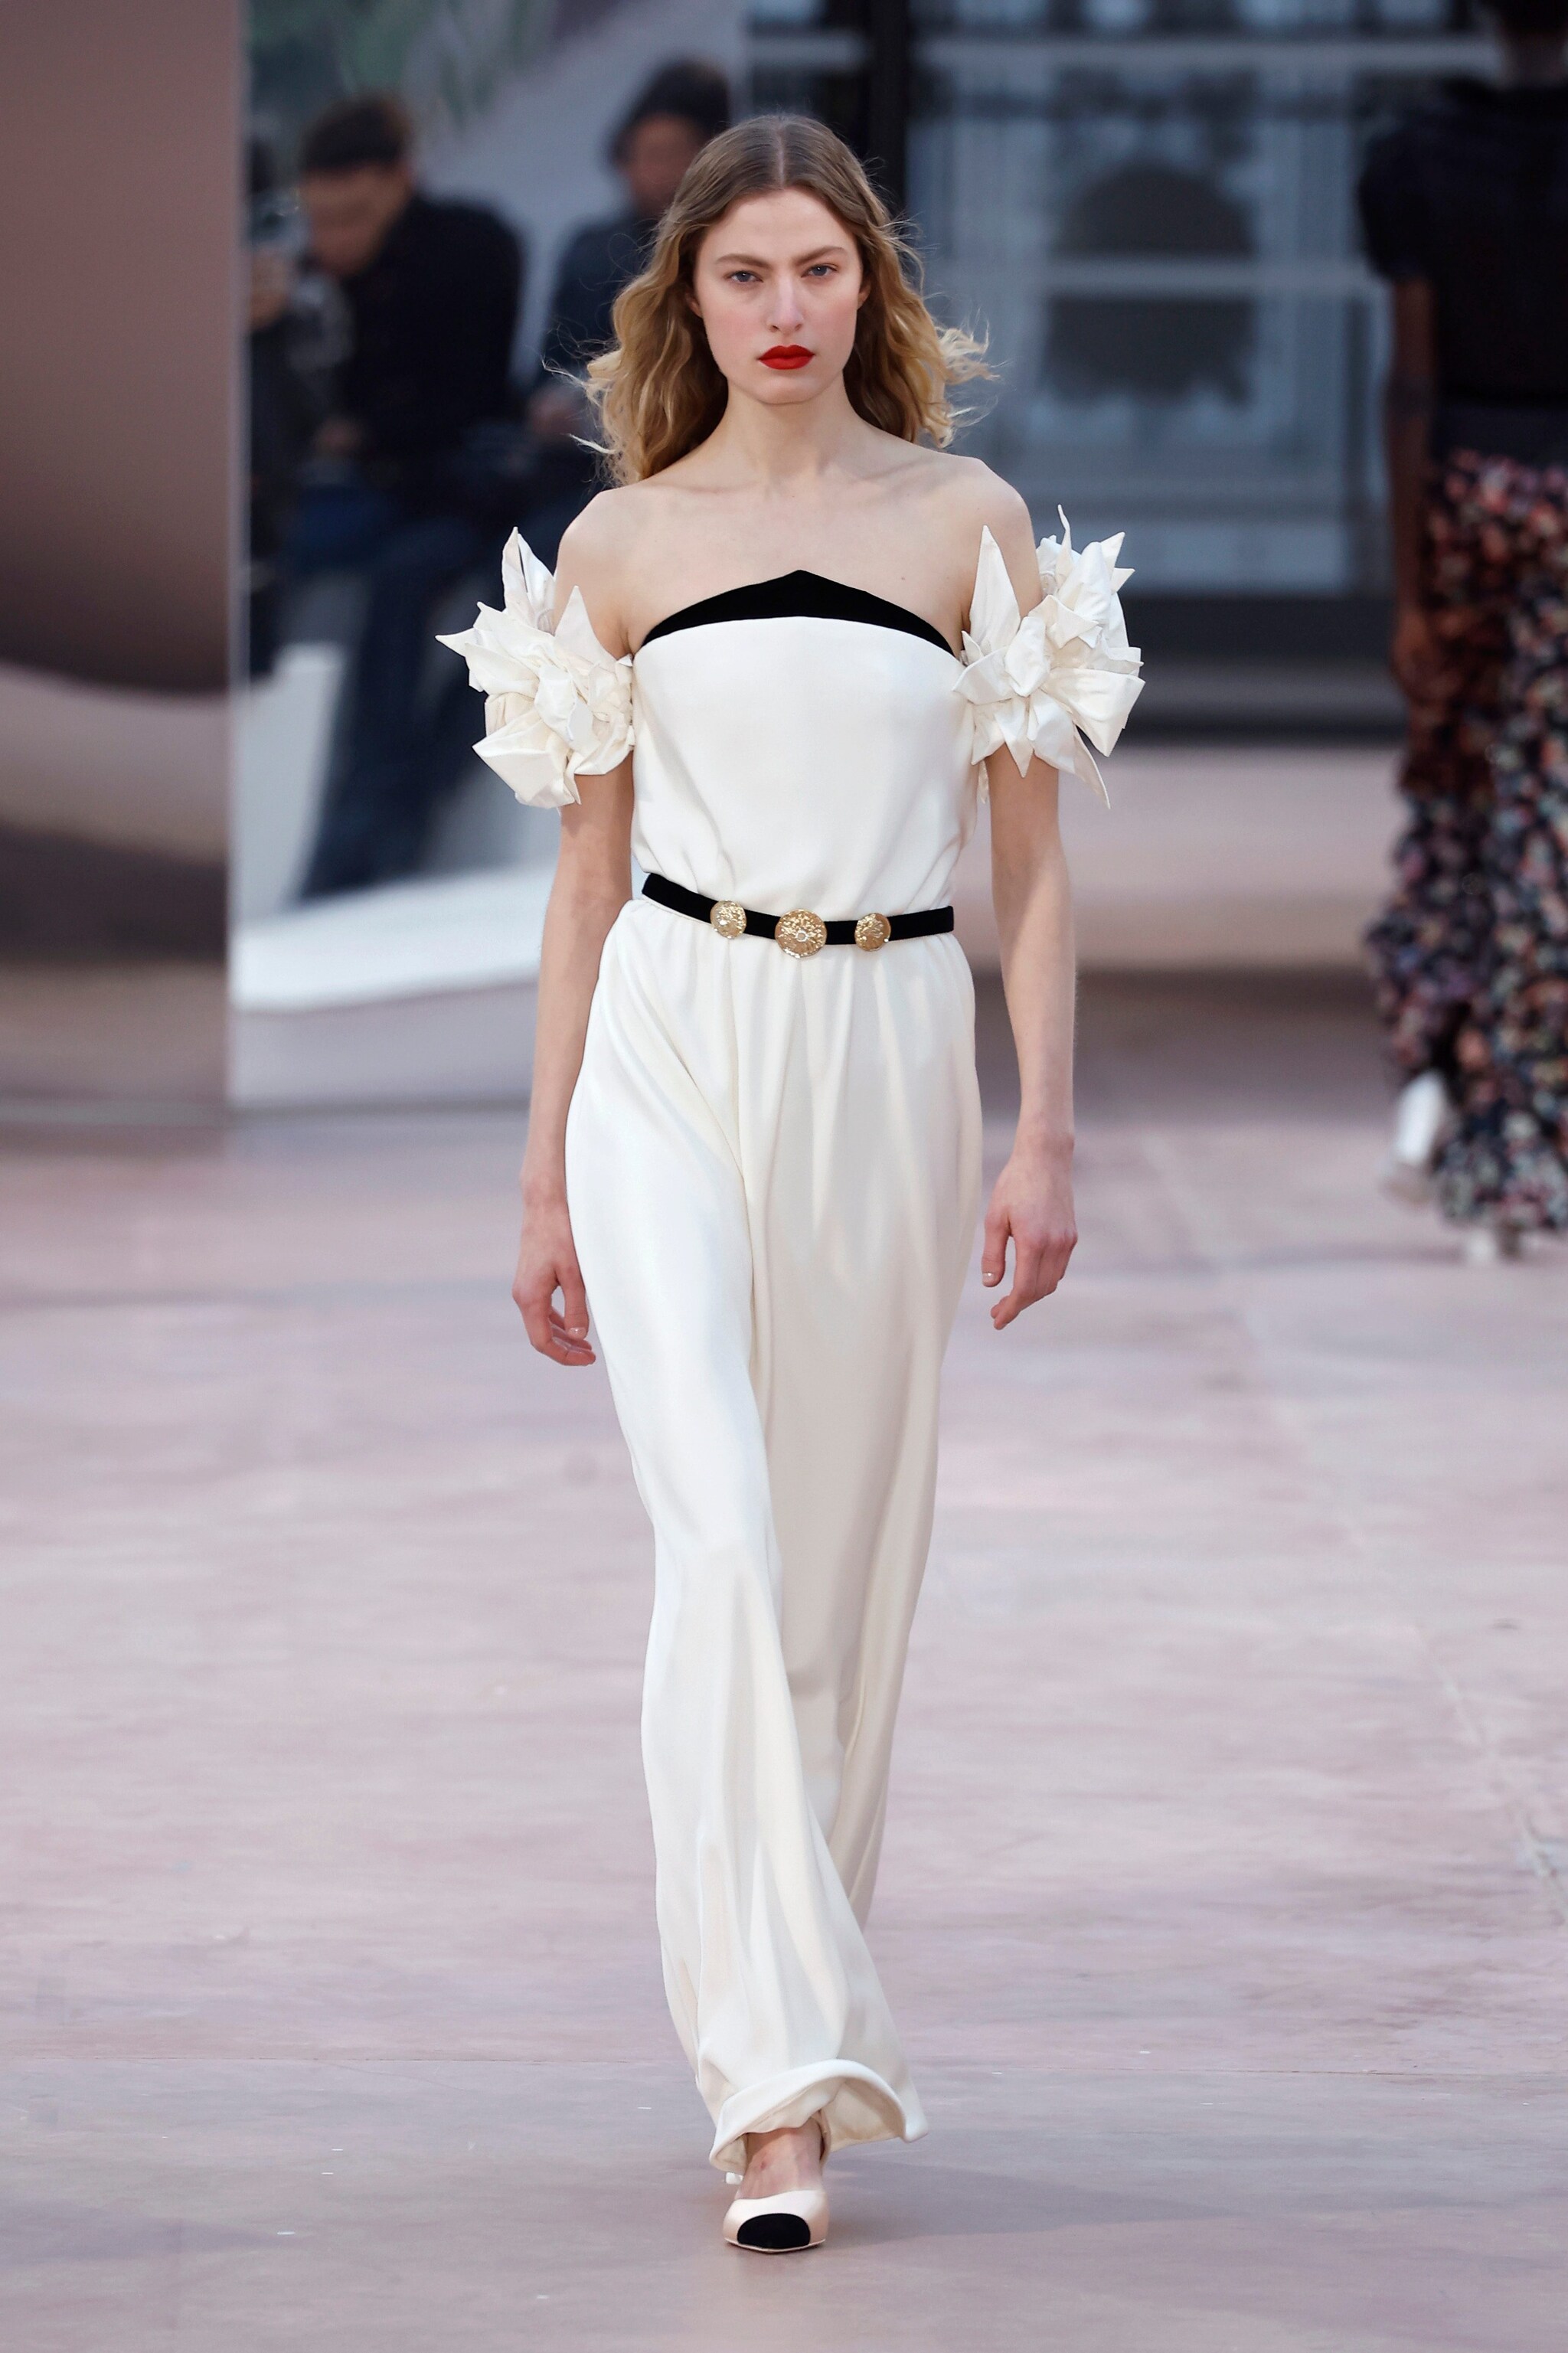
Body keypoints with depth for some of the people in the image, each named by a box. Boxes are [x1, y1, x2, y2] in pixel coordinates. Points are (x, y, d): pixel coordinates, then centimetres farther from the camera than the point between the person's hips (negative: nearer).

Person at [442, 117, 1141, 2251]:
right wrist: (546, 1177, 11)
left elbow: (1031, 865, 5)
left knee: (846, 1563, 7)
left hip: (888, 1060, 1)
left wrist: (1047, 1135, -3)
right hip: (671, 1053, -1)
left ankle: (787, 2039, 23)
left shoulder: (969, 523, 5)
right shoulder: (620, 547, 7)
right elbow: (586, 877, 12)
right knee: (722, 1538, -16)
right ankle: (785, 2079, -18)